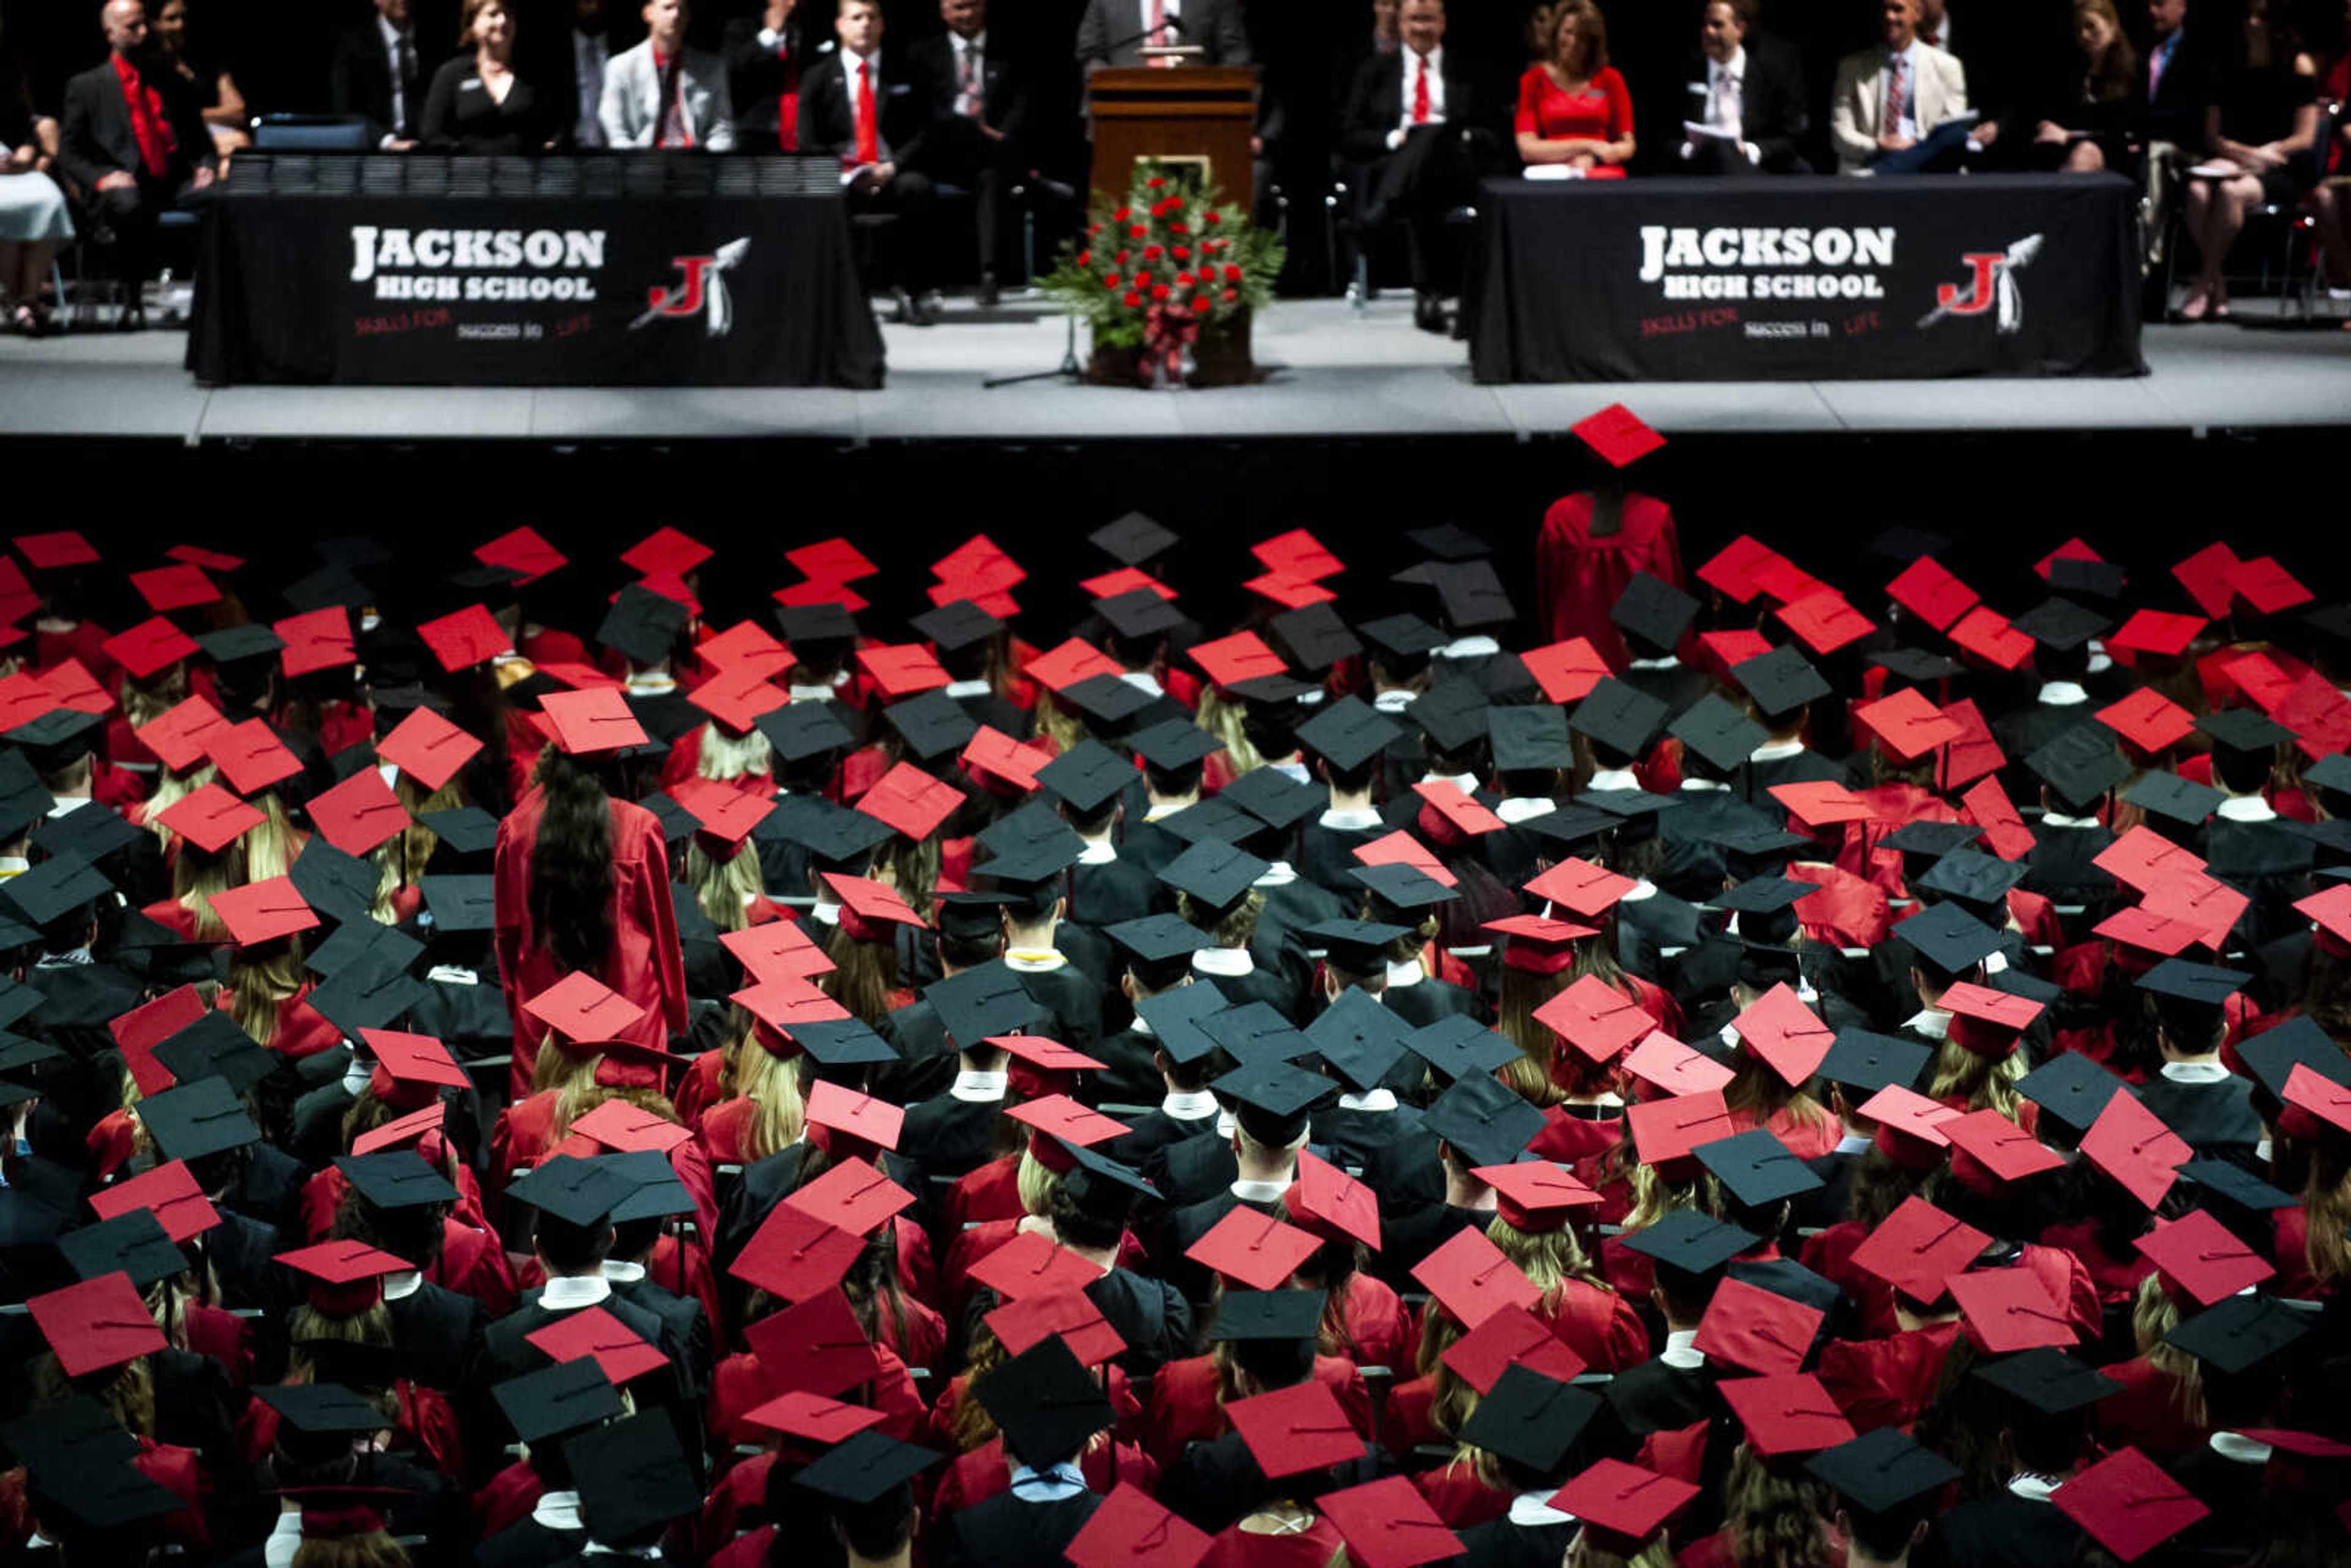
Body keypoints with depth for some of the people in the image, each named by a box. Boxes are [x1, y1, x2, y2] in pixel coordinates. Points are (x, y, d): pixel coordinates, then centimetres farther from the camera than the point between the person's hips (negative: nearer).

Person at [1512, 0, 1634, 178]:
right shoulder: (1533, 80, 10)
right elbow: (1527, 149, 0)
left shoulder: (1609, 78, 13)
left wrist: (1592, 159, -8)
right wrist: (1588, 145, -4)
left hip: (1604, 178, 1)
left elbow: (1627, 146, 13)